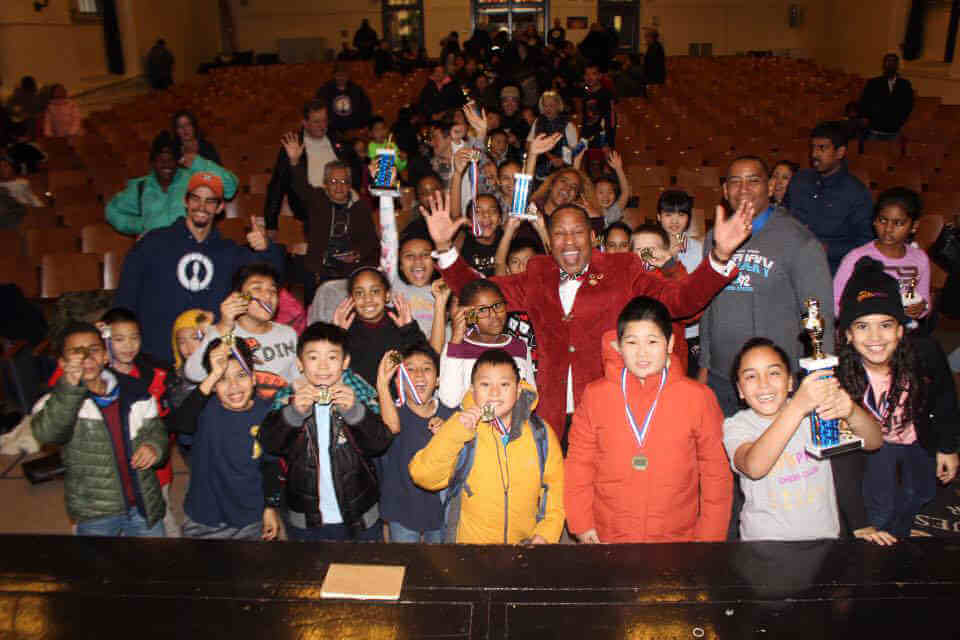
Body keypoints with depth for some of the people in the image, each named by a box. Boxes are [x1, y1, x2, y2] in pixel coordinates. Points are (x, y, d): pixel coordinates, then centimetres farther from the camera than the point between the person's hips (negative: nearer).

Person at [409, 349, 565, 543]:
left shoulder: (541, 433, 5)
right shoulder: (463, 427, 1)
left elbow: (556, 490, 12)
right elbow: (424, 477, -7)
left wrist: (545, 535, 0)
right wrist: (454, 433, -16)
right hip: (468, 547, -1)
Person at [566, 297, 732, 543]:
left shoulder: (698, 397, -5)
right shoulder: (595, 396, -3)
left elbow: (715, 471, 1)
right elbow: (579, 463, 3)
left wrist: (710, 536, 1)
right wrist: (582, 524, 0)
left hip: (678, 538, 0)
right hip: (608, 537, 1)